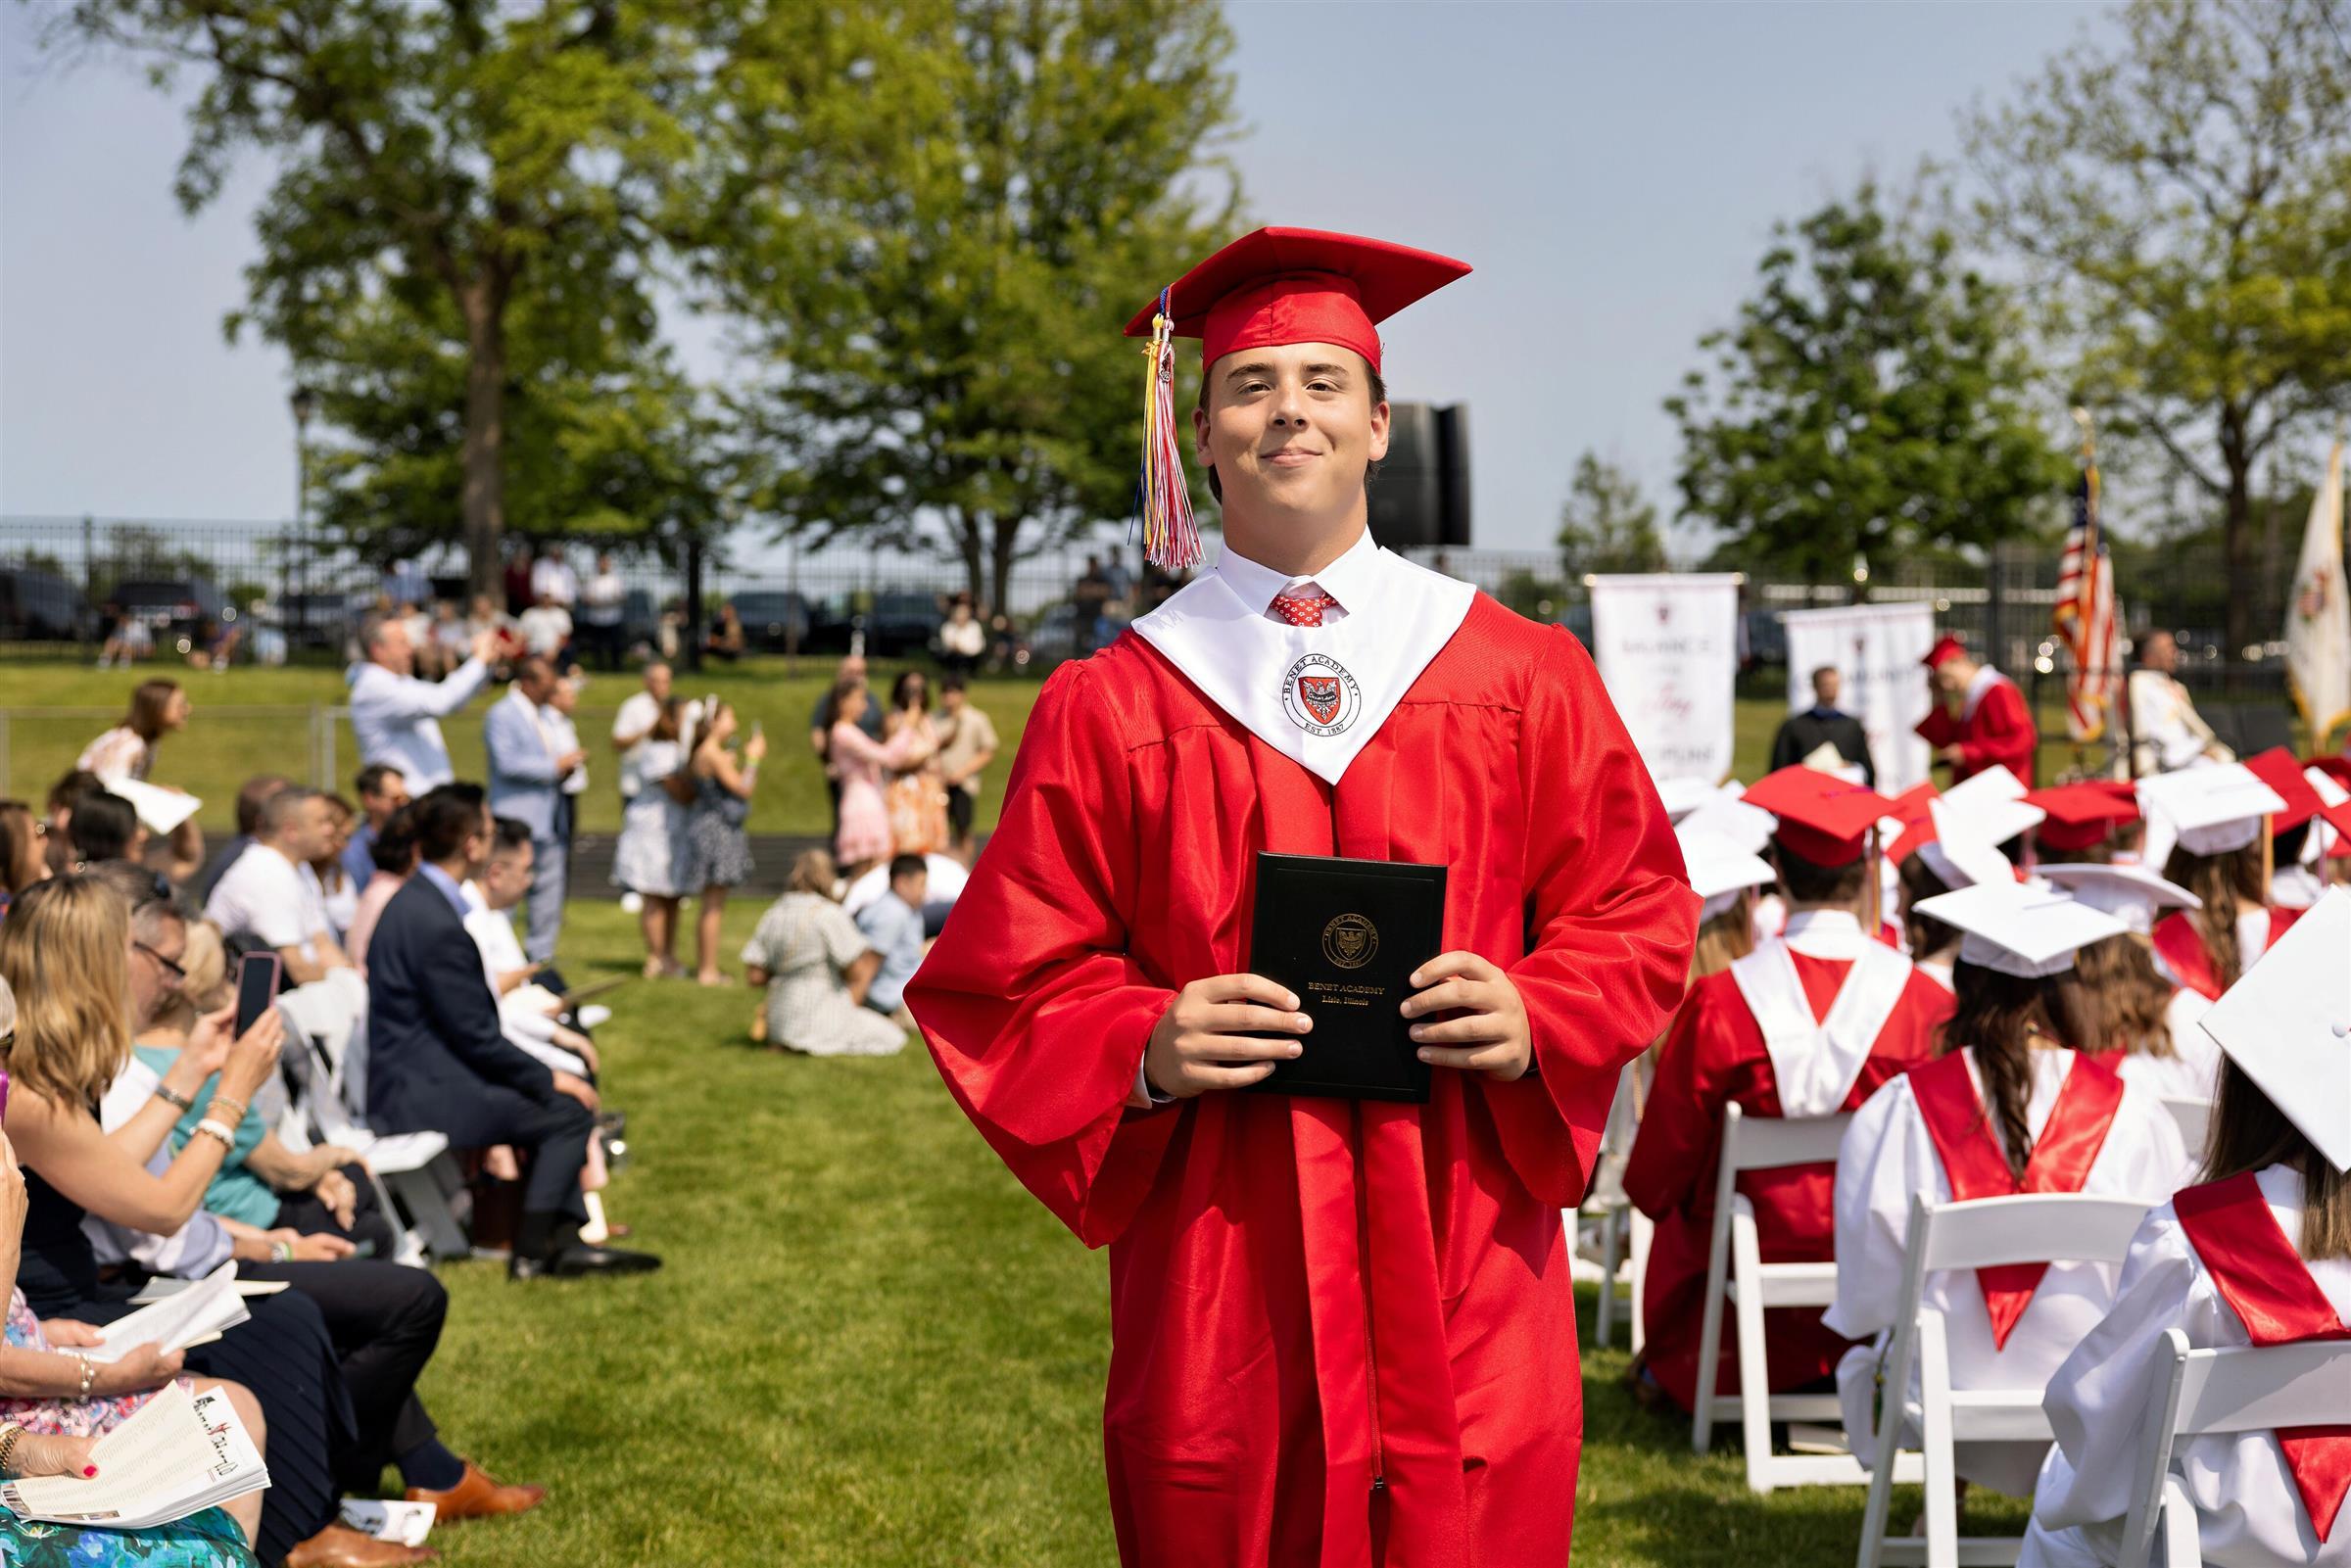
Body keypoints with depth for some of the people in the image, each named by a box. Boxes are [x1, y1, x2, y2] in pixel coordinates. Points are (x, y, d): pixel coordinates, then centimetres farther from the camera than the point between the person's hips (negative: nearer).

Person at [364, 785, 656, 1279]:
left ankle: (566, 1238, 14)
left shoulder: (416, 900, 9)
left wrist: (543, 1074, 11)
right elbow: (476, 1036, -19)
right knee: (569, 1112, -6)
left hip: (413, 1075, 10)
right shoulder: (437, 923, -23)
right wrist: (549, 1078, -7)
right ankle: (532, 1252, 1)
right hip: (420, 1094, -10)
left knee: (554, 1095, 17)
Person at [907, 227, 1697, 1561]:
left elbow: (1637, 912, 9)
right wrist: (1145, 1050, -15)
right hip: (1216, 1289, 0)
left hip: (1466, 1265, 1)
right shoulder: (1109, 708, 4)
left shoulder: (1522, 676, 7)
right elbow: (1008, 976, 4)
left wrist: (1533, 1017, -10)